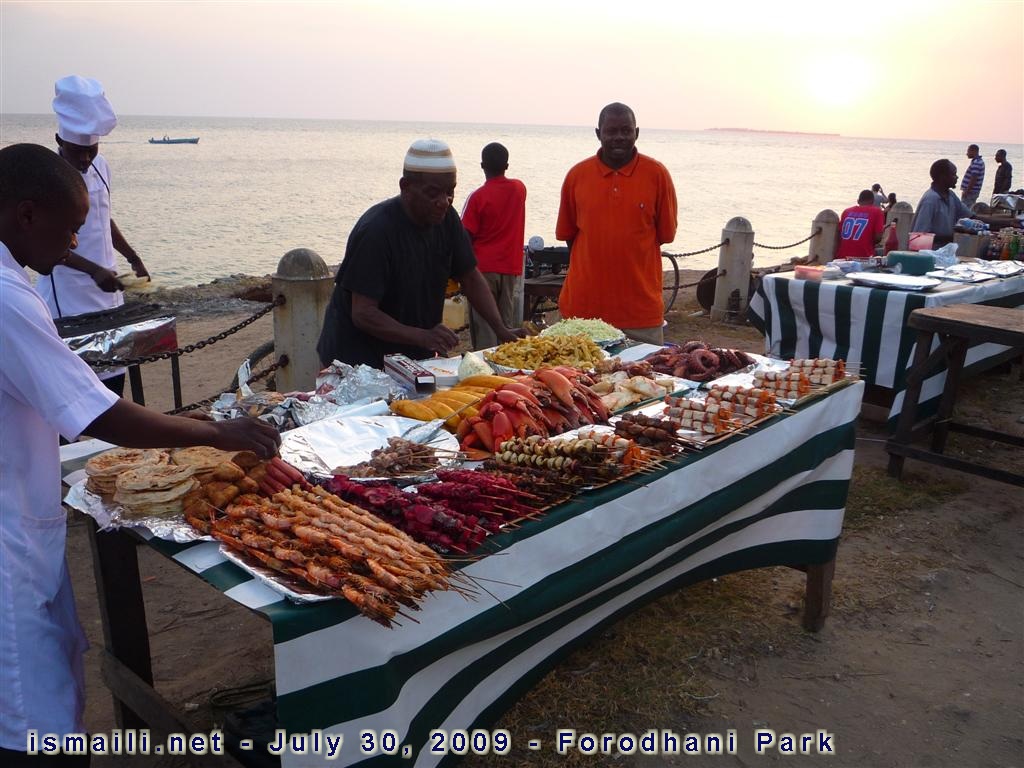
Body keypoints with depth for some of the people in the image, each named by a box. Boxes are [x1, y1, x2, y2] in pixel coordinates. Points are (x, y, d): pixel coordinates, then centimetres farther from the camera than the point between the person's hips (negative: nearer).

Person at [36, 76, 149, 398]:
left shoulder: (100, 166, 7)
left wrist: (133, 258, 18)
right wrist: (94, 270, -25)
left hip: (107, 289, 7)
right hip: (69, 297, -6)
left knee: (114, 372, 10)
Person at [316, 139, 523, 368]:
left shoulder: (446, 218, -3)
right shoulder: (376, 230, -25)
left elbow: (471, 278, 4)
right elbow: (363, 314, -27)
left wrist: (501, 330, -10)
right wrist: (424, 337, -39)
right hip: (359, 356, -6)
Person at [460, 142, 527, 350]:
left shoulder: (477, 197, -9)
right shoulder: (519, 189, 4)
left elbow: (466, 238, -9)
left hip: (483, 267, -4)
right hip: (510, 267, 4)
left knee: (483, 324, -1)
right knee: (506, 322, 9)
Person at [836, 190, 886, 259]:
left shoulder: (847, 211, 14)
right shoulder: (877, 211, 2)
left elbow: (838, 236, 14)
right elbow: (878, 237, -6)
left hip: (842, 256, 4)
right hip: (862, 257, -4)